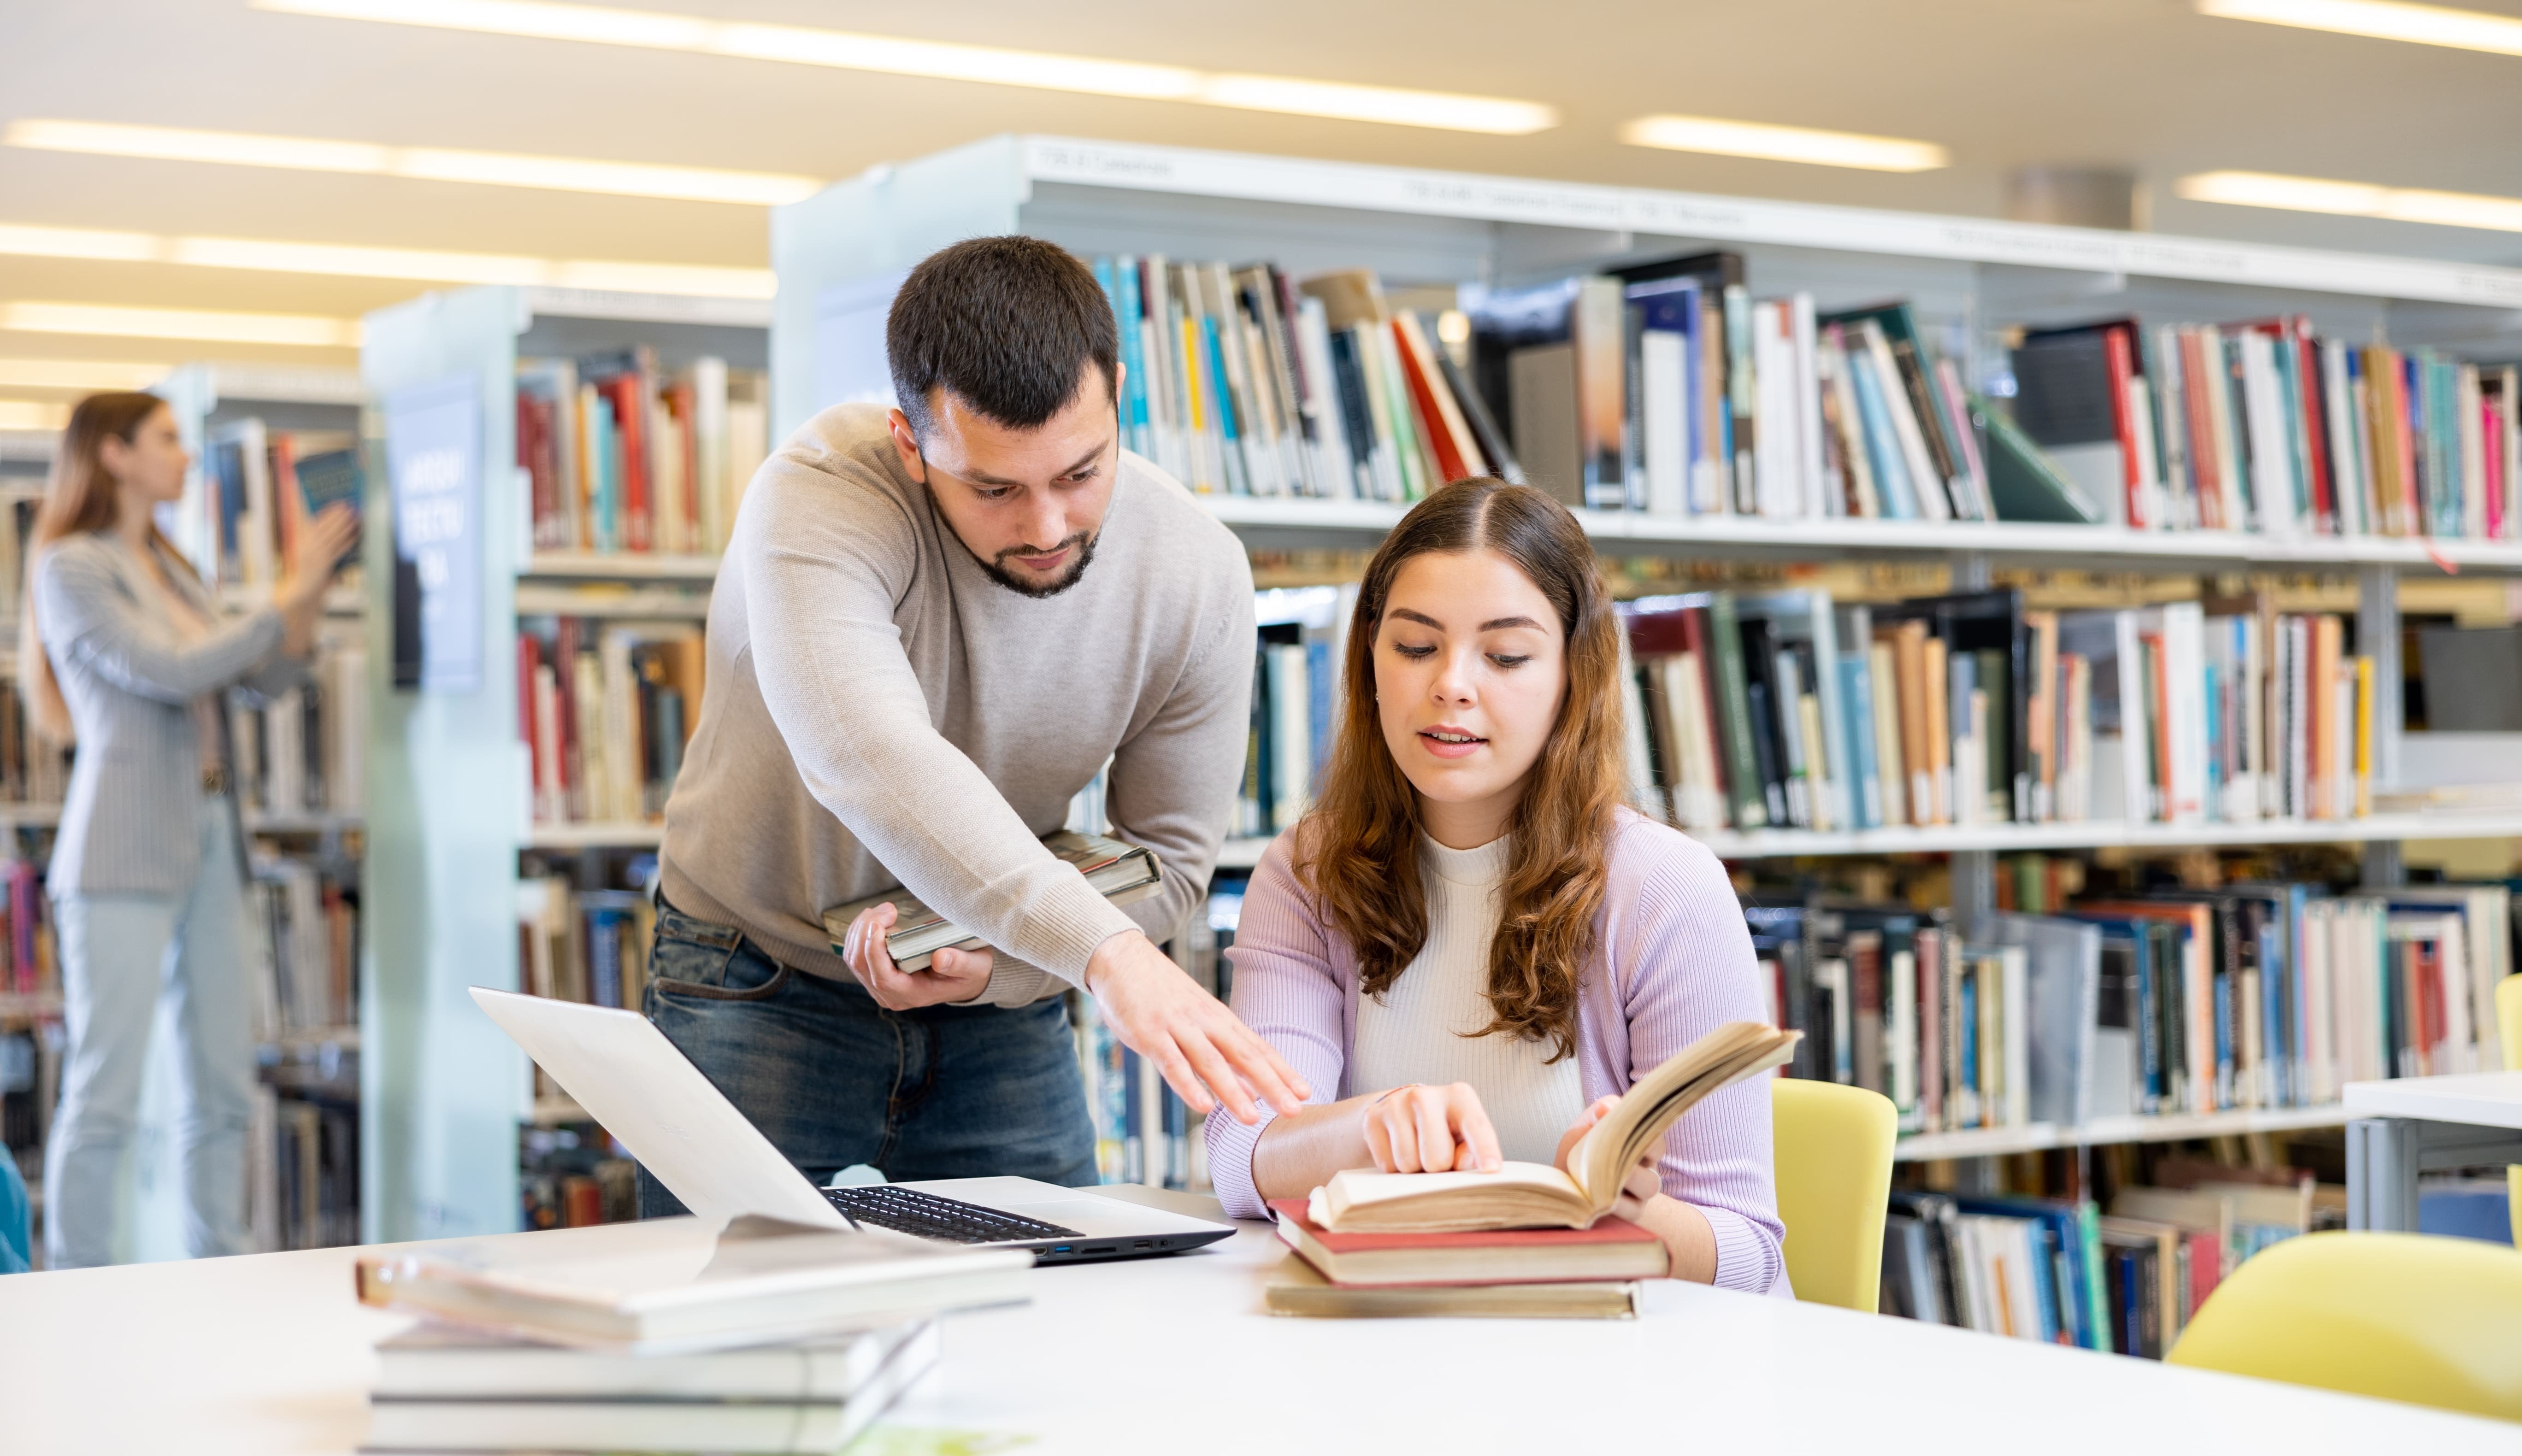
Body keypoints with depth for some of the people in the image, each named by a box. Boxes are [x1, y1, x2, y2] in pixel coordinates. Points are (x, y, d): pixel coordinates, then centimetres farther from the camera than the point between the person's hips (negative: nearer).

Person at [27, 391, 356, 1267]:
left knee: (224, 1081, 8)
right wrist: (285, 598, -11)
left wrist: (311, 596, 1)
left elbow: (263, 682, 16)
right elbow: (169, 671, -16)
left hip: (209, 842, 8)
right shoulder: (72, 568, -6)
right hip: (123, 855, -8)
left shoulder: (169, 568, 18)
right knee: (105, 1090, -6)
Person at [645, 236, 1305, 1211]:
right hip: (765, 990, -3)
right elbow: (875, 761, -43)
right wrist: (1107, 953, -54)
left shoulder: (1196, 573, -15)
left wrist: (992, 966, -23)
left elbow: (1168, 854, -6)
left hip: (1002, 1012, 3)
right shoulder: (818, 500, -27)